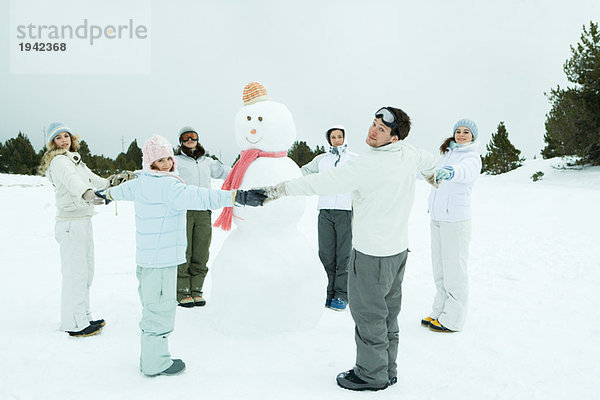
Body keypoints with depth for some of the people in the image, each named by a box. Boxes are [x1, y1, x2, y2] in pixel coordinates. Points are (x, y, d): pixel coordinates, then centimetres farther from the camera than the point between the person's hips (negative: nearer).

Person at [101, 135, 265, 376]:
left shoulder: (143, 182, 12)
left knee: (152, 306, 20)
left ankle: (150, 357, 34)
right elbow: (197, 197, -33)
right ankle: (155, 363, 13)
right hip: (161, 259, -10)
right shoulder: (167, 186, -19)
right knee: (160, 307, 1)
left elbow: (126, 189, 33)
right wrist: (237, 196, -41)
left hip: (146, 257, 10)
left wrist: (108, 194, 57)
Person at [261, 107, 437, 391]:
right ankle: (387, 370, 33)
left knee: (367, 313, 6)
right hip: (398, 247, 9)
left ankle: (372, 375, 21)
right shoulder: (408, 153, 2)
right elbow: (428, 162, 25)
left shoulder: (369, 165, -23)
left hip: (372, 253, -9)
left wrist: (279, 189, -20)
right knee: (387, 312, 19)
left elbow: (325, 182, -25)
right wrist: (433, 176, 49)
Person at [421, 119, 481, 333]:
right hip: (436, 218, 8)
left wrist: (450, 172, -53)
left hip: (456, 219, -8)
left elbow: (467, 171, -33)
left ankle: (453, 320, 10)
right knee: (439, 268, 15)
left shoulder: (472, 157, -9)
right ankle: (439, 313, 27)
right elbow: (430, 172, 30)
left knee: (454, 269, -2)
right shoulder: (446, 154, 15)